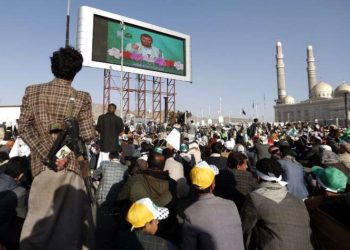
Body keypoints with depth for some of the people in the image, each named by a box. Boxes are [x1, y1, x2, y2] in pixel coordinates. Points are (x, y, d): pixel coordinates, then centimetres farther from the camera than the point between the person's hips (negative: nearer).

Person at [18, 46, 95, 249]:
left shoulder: (32, 91, 3)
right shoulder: (82, 98, -8)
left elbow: (23, 127, -3)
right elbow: (88, 135, -11)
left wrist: (48, 153, -7)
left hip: (42, 163, 4)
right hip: (70, 163, -3)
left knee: (40, 215, 17)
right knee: (69, 217, 10)